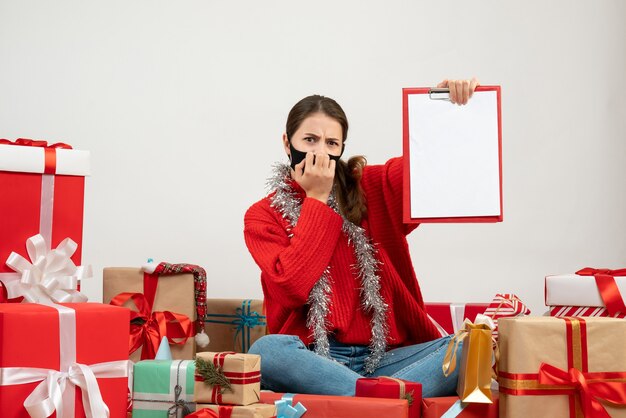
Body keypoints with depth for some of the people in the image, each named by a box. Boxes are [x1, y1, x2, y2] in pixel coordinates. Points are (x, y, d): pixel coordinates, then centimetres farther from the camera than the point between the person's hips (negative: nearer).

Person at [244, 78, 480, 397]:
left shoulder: (373, 188, 11)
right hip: (313, 357, -2)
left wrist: (452, 106, -16)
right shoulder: (262, 216, 5)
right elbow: (292, 288, -11)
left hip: (384, 356, 3)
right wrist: (316, 199, -5)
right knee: (266, 350, -36)